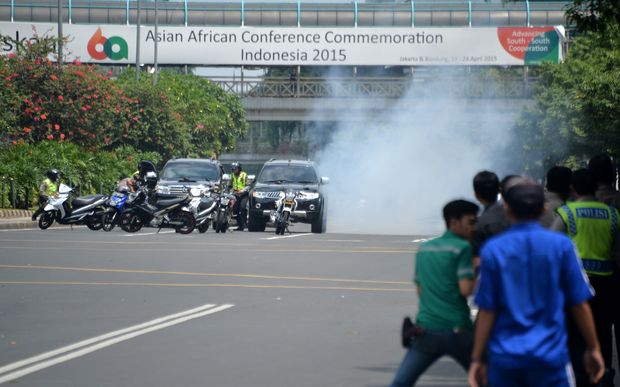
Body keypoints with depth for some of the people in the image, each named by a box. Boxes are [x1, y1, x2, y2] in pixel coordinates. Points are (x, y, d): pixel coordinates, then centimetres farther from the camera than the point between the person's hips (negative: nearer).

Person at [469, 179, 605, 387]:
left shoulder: (492, 249, -2)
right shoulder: (561, 245, -3)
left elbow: (487, 312, -2)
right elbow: (580, 305, 0)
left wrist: (477, 359, 5)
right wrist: (593, 348, 11)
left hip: (504, 359, 1)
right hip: (550, 355, -1)